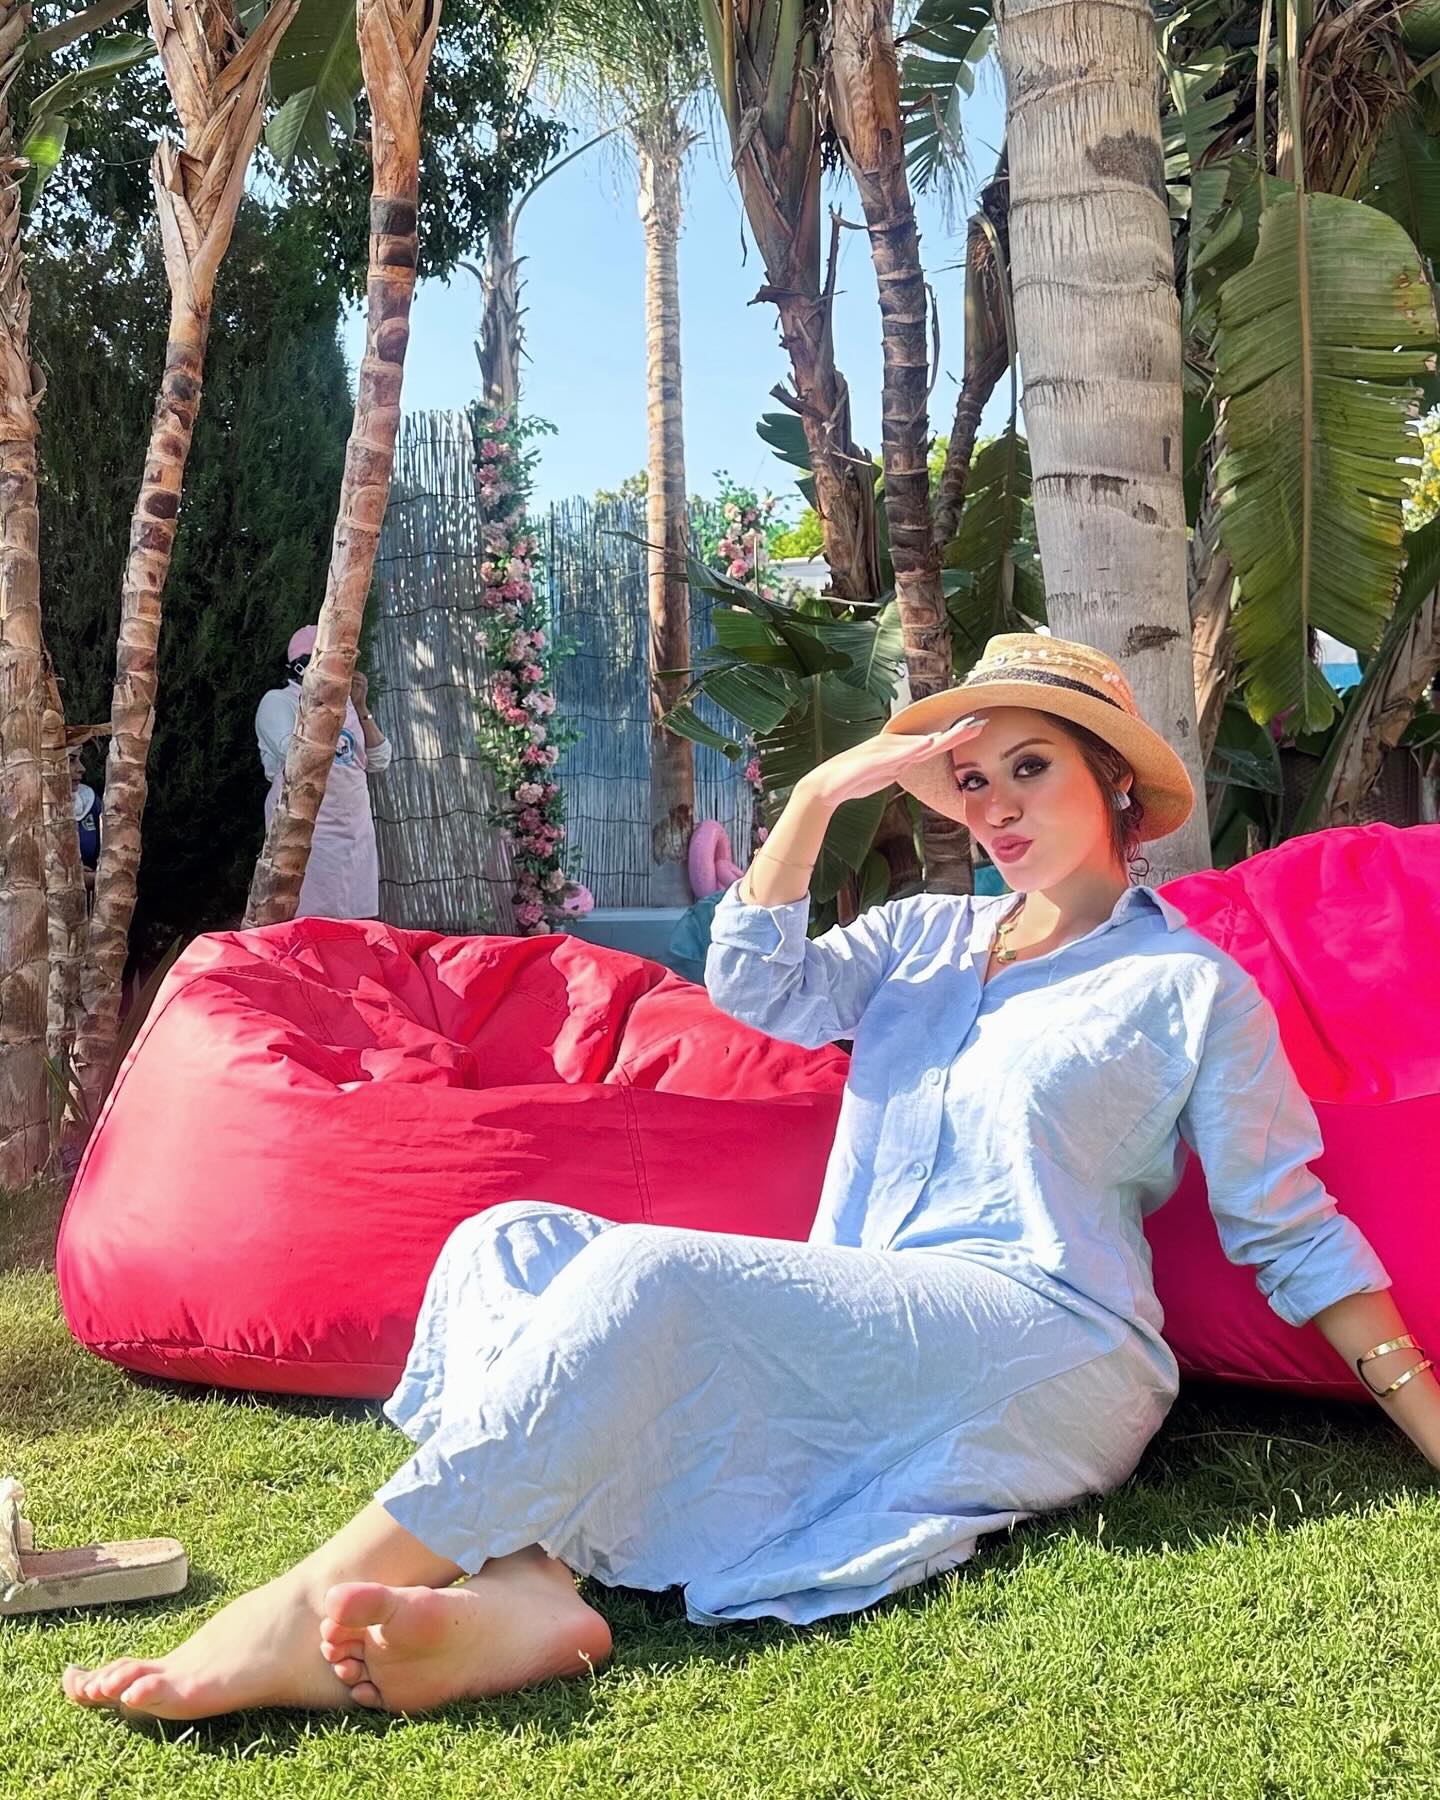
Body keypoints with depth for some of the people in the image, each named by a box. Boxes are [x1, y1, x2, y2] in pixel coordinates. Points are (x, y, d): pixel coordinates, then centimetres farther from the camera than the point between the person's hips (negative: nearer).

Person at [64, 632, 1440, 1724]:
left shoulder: (1190, 985, 7)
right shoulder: (922, 938, 22)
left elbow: (1292, 1234, 5)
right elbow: (753, 987, 8)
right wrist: (823, 790, 2)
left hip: (1044, 1355, -6)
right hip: (850, 1352, 7)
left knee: (650, 1271, -30)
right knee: (506, 1243, -10)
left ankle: (319, 1600, -29)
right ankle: (521, 1589, -35)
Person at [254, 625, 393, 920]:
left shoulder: (343, 704, 18)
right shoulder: (278, 700, 1)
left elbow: (379, 761, 10)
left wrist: (361, 708, 2)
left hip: (355, 827, 6)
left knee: (354, 921, 2)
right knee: (307, 918, -10)